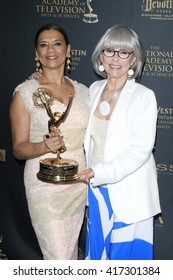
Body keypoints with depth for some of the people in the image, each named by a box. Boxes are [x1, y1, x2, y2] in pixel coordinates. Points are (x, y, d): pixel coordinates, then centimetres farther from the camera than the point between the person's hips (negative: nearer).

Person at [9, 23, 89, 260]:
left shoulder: (82, 90, 6)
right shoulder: (24, 92, -8)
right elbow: (18, 148, -7)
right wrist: (45, 146, -26)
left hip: (79, 184, 5)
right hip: (46, 186, -4)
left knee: (71, 249, 19)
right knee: (59, 260, -2)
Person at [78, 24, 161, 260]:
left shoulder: (144, 96, -14)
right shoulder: (94, 90, 3)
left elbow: (141, 149, -19)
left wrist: (101, 172, -26)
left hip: (127, 194, -5)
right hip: (96, 190, 5)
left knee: (125, 253, 10)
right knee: (99, 249, 20)